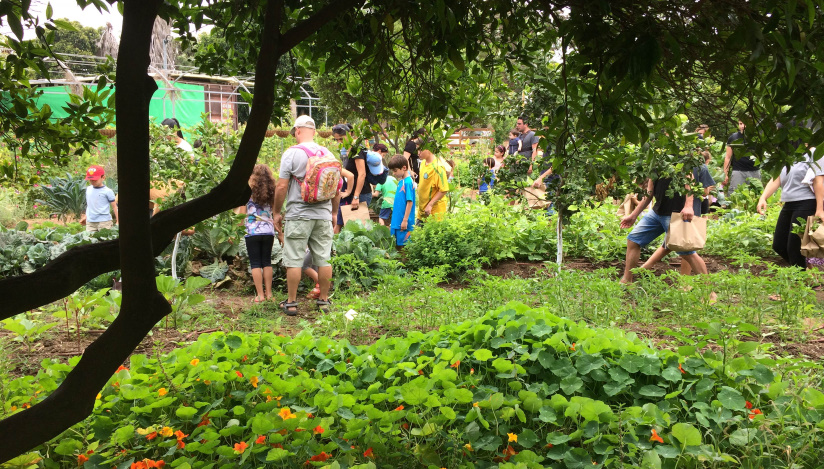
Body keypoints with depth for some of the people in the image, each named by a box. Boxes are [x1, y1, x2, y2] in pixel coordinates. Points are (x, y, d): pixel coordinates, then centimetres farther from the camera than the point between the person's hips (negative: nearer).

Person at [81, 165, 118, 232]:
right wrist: (86, 216, 25)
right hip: (90, 222, 5)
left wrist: (118, 221, -6)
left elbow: (114, 206, -5)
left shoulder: (107, 191, -7)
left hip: (104, 222, -5)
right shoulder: (88, 189, 10)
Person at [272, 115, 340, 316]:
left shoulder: (291, 153, -7)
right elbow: (337, 188, 11)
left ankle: (291, 302, 8)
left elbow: (281, 187, -9)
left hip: (298, 215, -4)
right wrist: (334, 212, 22)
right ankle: (323, 300, 16)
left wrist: (276, 212, 3)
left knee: (294, 260, 2)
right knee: (324, 260, 8)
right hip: (323, 215, 4)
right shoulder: (328, 154, 7)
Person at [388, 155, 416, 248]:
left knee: (404, 246, -3)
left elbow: (410, 202, -17)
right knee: (398, 245, 13)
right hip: (397, 221, 9)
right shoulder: (401, 181, 12)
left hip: (404, 223, -9)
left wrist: (405, 220, -18)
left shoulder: (408, 182, -15)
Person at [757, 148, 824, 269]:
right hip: (788, 205, 8)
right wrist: (763, 198, -6)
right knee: (779, 245, 9)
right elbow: (776, 180, 10)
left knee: (794, 248, -10)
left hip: (806, 204, -8)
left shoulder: (813, 154, -6)